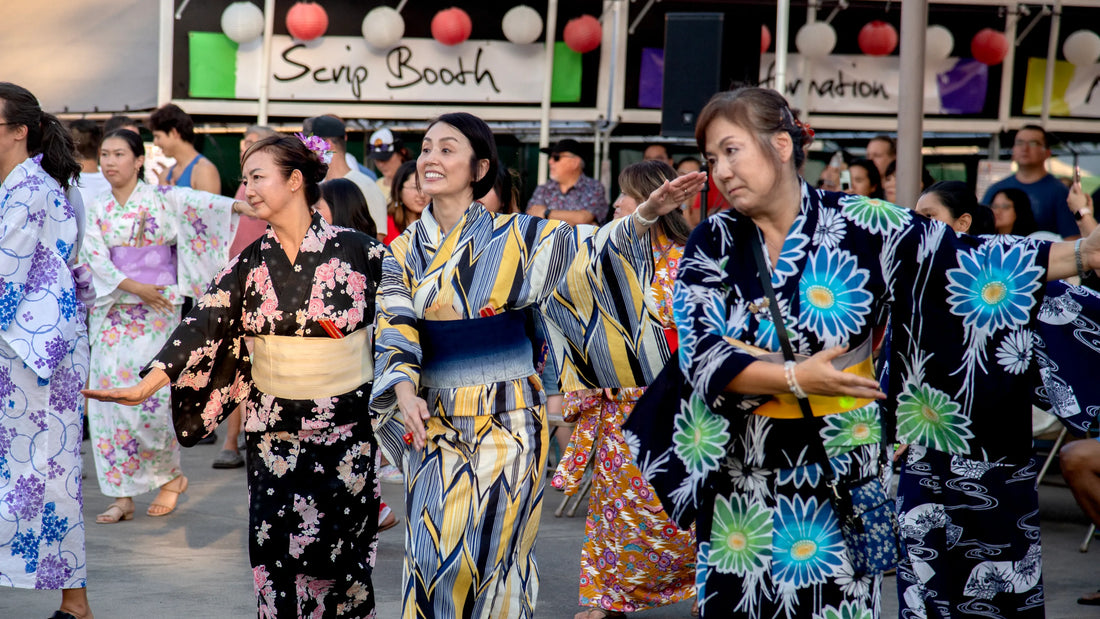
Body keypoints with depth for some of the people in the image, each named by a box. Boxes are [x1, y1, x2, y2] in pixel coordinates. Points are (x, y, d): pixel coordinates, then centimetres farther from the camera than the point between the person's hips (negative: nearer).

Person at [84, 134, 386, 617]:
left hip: (344, 429, -3)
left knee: (336, 553, -2)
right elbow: (204, 323, -5)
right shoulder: (251, 263, 3)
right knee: (277, 555, -1)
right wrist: (144, 387, -15)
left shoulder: (356, 250, -6)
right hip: (272, 429, 3)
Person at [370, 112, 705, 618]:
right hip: (435, 425, 2)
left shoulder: (516, 236, -2)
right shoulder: (403, 251, 6)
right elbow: (394, 330, -3)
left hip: (508, 423, -2)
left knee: (491, 553, 1)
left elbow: (592, 251, -11)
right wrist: (405, 392, -21)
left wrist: (645, 214, -28)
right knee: (434, 559, 0)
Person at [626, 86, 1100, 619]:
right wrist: (795, 379, -23)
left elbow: (972, 263, -5)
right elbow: (700, 354, -10)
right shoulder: (712, 245, 0)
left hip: (841, 474, -1)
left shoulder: (862, 225, -4)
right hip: (741, 480, 1)